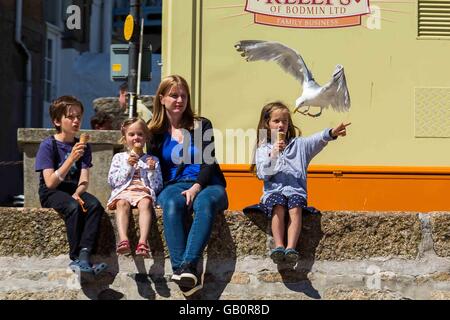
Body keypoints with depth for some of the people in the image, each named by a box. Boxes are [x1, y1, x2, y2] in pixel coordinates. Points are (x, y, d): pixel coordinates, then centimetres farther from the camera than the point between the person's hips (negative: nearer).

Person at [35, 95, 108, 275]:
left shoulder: (83, 146, 8)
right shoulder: (48, 145, -6)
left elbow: (84, 180, -1)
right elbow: (50, 182, -16)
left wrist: (77, 194, -23)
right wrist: (71, 159, -25)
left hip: (74, 191, 4)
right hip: (51, 193, -4)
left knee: (94, 205, -28)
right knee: (74, 207, -35)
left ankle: (84, 256, -37)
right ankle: (76, 258, -30)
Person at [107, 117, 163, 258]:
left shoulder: (152, 160, 20)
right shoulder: (119, 157, 20)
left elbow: (157, 186, 12)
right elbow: (112, 181, 7)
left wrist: (152, 170, -3)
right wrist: (128, 166, -2)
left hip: (144, 191, 0)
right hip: (123, 191, 0)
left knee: (146, 203, -35)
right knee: (122, 203, -35)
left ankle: (142, 242, -51)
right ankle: (123, 240, -53)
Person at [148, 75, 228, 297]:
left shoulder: (202, 125, 12)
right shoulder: (155, 132, 14)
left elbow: (209, 162, 2)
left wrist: (196, 187, -16)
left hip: (206, 184, 0)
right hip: (173, 186, 1)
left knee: (205, 202, -37)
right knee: (172, 205, -36)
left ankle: (188, 266, -52)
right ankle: (180, 269, -49)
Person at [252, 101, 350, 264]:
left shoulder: (298, 144, 19)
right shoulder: (263, 149, 17)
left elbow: (317, 140, -1)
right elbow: (262, 174, 2)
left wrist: (331, 133, -21)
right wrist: (272, 155, -12)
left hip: (296, 190, 1)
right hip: (274, 190, 0)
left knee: (295, 208, -30)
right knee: (278, 207, -32)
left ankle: (291, 247, -41)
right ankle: (279, 246, -39)